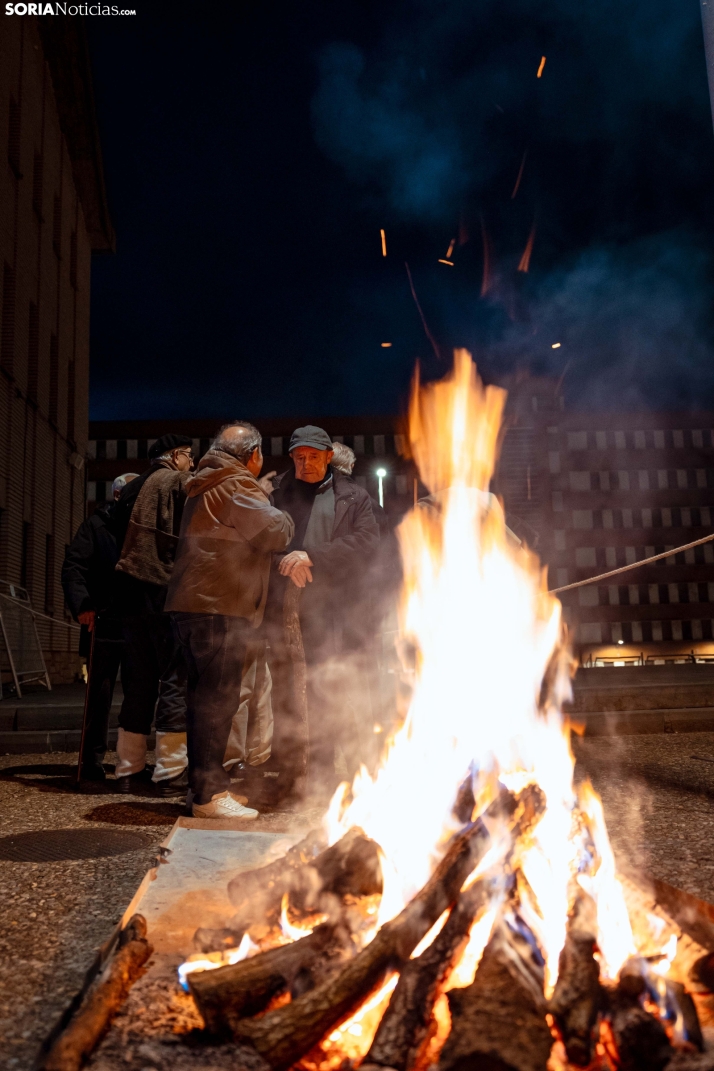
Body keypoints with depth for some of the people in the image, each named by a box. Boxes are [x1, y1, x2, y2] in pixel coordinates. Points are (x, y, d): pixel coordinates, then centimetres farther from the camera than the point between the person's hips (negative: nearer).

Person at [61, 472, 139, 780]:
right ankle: (92, 760, 11)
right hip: (104, 624, -4)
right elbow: (73, 567, -4)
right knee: (100, 694, 2)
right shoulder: (96, 525, 3)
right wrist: (82, 606, -18)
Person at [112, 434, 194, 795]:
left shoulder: (131, 490, 19)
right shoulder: (180, 482, -2)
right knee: (176, 678, -3)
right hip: (168, 590, -7)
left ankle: (129, 769, 16)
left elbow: (120, 538, 18)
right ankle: (170, 771, -3)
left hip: (130, 591, 7)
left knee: (138, 682, 12)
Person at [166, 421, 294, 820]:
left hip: (192, 604, 10)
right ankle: (208, 794, -5)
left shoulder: (205, 488, 22)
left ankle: (209, 784, 24)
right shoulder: (238, 489, -10)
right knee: (217, 698, -8)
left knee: (206, 696, 15)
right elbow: (275, 533, -14)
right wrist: (286, 519, 7)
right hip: (220, 607, -10)